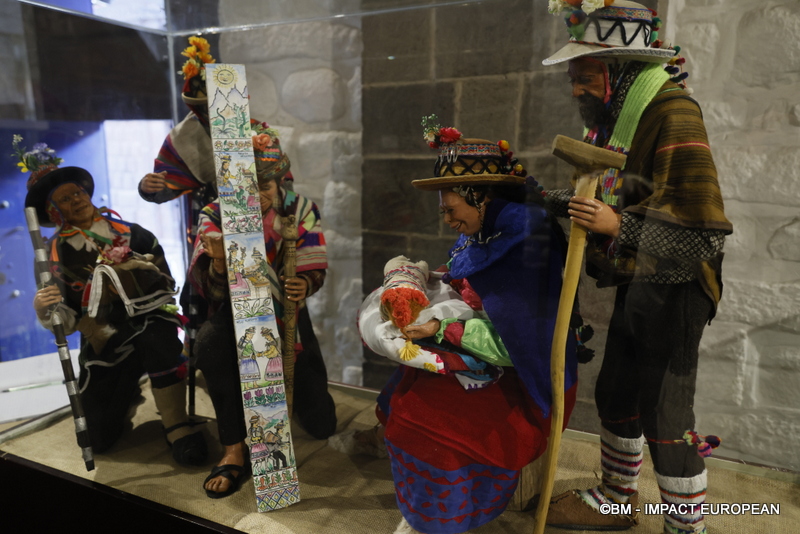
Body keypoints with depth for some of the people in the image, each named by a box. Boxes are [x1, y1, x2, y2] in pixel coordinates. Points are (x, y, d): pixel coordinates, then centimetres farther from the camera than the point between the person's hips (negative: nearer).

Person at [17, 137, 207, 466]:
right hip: (104, 342, 2)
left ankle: (176, 426, -23)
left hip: (147, 320, -2)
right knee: (100, 438, -2)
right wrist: (45, 311, -21)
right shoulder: (58, 252, 4)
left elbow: (164, 278, 1)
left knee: (156, 338, -41)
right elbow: (67, 319, 0)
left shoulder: (123, 231, 0)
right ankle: (127, 391, 32)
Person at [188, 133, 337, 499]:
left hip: (286, 314, 1)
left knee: (320, 425, -6)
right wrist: (218, 262, -40)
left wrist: (305, 284, -34)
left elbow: (314, 273, -9)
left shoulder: (301, 211, -10)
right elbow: (212, 293, -17)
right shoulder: (215, 217, -11)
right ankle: (234, 450, -18)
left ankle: (291, 388, 32)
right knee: (209, 342, -38)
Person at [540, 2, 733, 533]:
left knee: (665, 415, 0)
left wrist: (619, 225, -26)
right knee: (615, 395, 19)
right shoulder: (616, 117, 10)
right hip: (635, 285, 9)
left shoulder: (673, 113, -18)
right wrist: (572, 204, 3)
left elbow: (703, 227, -24)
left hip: (672, 290, -9)